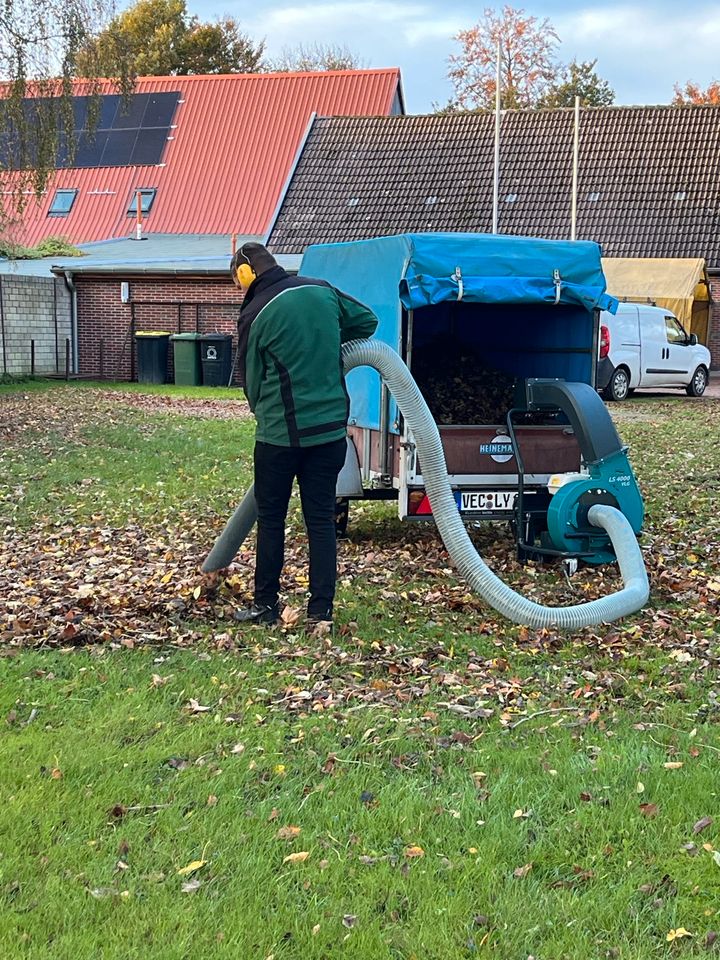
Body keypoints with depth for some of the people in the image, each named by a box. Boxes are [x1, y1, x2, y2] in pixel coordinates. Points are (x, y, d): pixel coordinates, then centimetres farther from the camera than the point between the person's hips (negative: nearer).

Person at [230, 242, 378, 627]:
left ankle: (265, 604, 17)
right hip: (331, 429, 4)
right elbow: (366, 321, 18)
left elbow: (252, 380, 2)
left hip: (280, 432, -4)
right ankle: (321, 610, 8)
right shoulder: (321, 290, 4)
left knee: (270, 519, 10)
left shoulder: (255, 315, -8)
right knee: (321, 520, 8)